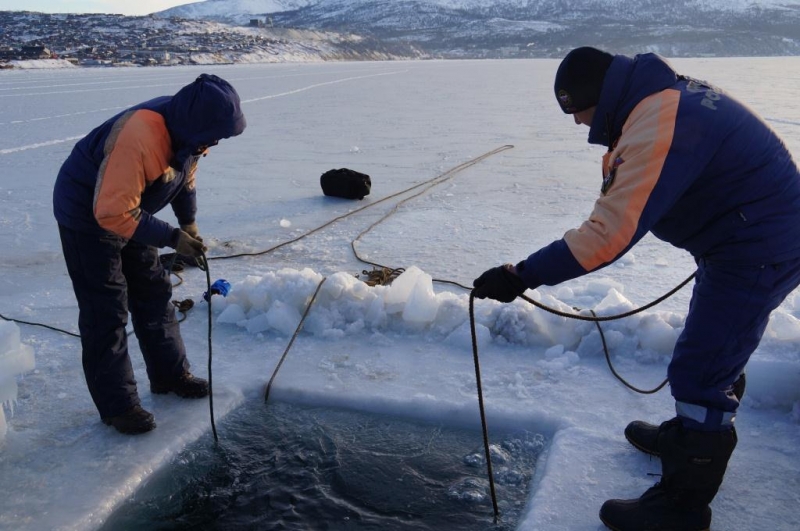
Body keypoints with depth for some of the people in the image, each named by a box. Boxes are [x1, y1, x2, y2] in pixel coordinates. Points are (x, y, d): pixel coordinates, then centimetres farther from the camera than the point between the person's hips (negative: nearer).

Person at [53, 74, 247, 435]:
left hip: (128, 210, 8)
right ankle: (117, 405, 7)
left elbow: (185, 177, 9)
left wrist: (189, 223, -1)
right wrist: (171, 238, -31)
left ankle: (169, 375, 27)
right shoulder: (140, 138, -37)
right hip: (88, 215, -8)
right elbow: (112, 213, -36)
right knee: (106, 312, -4)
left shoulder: (186, 129, -11)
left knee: (154, 294, 13)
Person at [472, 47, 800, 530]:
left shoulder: (653, 132, -29)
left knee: (699, 370, -5)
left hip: (757, 250, -11)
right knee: (718, 348, 25)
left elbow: (606, 236, -33)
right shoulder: (670, 93, 5)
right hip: (761, 234, 11)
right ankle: (693, 437, 46)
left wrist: (522, 276, -31)